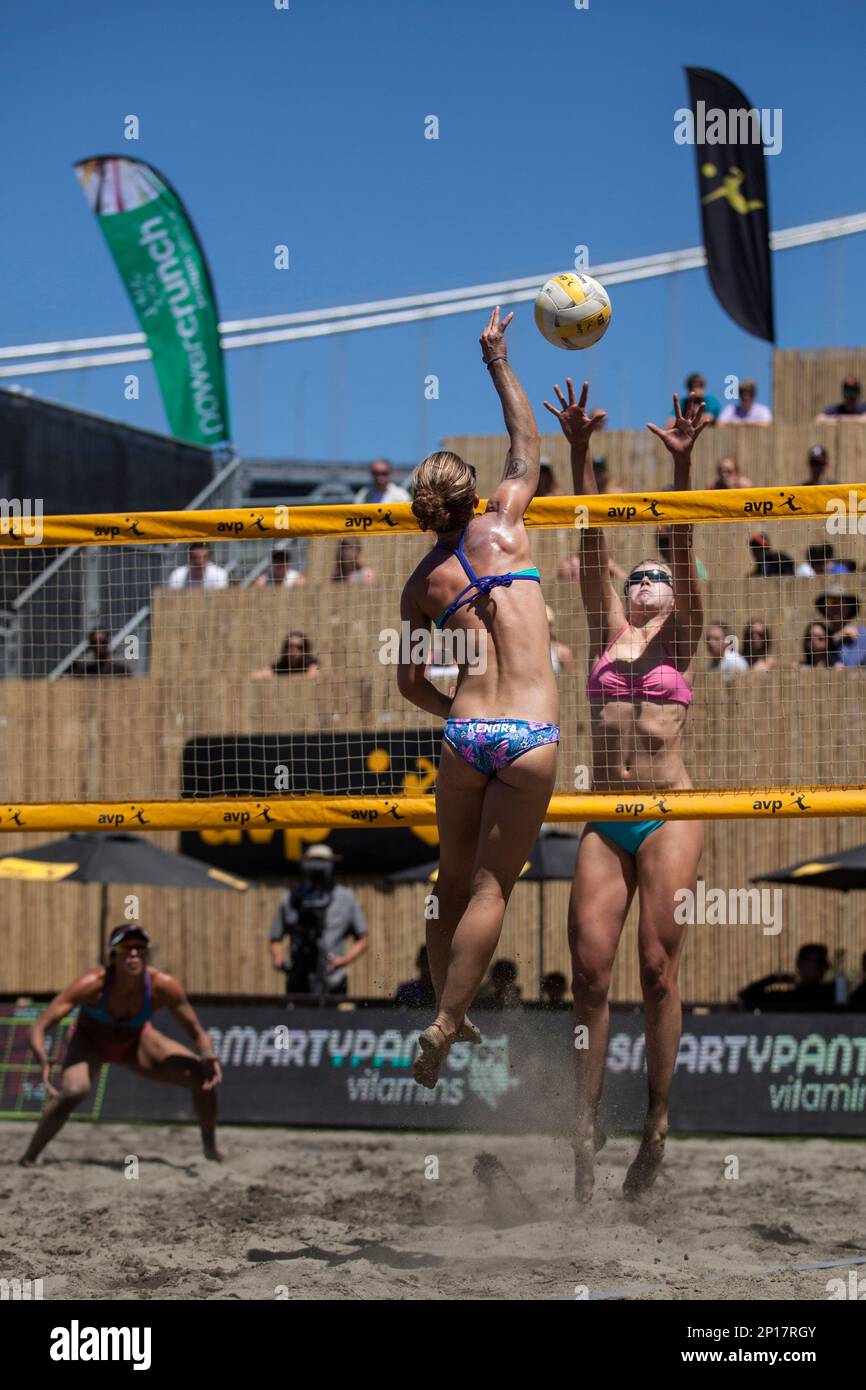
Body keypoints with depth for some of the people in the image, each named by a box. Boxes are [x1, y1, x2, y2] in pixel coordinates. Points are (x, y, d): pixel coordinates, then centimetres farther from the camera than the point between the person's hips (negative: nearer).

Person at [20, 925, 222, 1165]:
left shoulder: (163, 986, -29)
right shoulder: (92, 983, -36)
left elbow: (197, 1032, -16)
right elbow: (37, 1029, -38)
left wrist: (208, 1056, -39)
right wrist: (44, 1063, -58)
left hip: (137, 1043, 3)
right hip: (90, 1043, -3)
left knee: (203, 1076, -12)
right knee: (73, 1091, -35)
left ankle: (210, 1148, 14)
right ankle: (28, 1159, -18)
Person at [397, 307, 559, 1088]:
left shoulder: (423, 583, 9)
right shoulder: (502, 526, 3)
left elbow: (410, 682, 10)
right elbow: (527, 446, 18)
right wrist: (498, 360, 26)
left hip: (465, 731, 3)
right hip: (531, 732, -3)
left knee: (455, 886, 15)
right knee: (490, 889, -3)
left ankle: (453, 1016, 21)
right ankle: (444, 1024, -10)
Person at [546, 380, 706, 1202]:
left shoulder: (679, 638, 8)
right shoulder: (606, 633, 14)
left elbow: (683, 548, -5)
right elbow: (591, 542, 5)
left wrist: (682, 466, -18)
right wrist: (579, 453, -4)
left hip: (669, 816, -3)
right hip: (603, 819, 3)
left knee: (657, 967, -6)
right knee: (591, 971, -5)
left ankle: (658, 1123, 0)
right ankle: (585, 1125, -3)